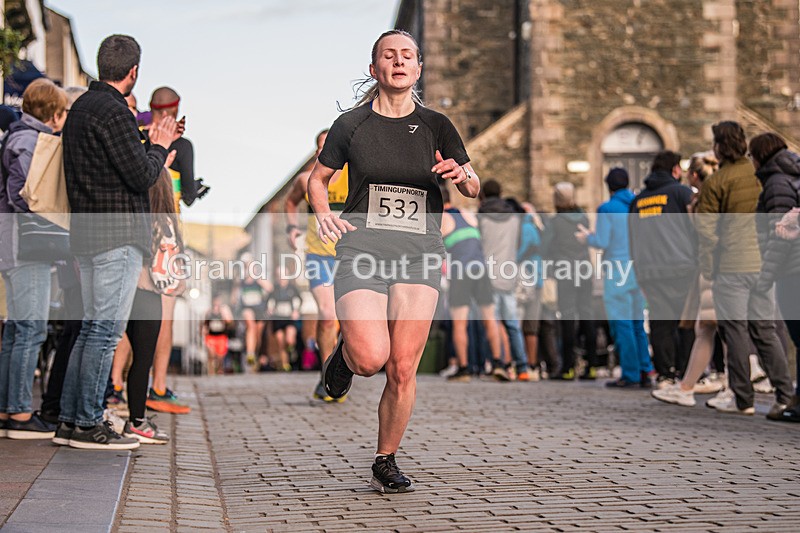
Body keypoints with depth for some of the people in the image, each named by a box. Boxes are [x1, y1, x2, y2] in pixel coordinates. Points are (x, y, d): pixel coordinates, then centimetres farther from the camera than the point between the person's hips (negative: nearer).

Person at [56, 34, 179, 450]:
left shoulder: (81, 107, 15)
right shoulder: (112, 111, -15)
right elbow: (141, 175, -17)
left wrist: (153, 143, 21)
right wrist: (159, 147, 1)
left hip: (88, 230, 10)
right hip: (118, 234, -10)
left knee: (92, 327, 15)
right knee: (106, 330, -5)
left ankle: (70, 417, 17)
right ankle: (88, 424, -1)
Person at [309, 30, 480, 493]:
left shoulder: (436, 126, 8)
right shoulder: (351, 124, 6)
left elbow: (474, 187, 7)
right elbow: (318, 178, 18)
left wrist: (462, 176, -17)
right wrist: (323, 213, -2)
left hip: (419, 254, 1)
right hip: (362, 250, -1)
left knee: (403, 369, -4)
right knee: (371, 358, -19)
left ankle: (386, 463, 14)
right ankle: (345, 355, 18)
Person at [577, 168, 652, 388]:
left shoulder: (607, 209, -8)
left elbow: (602, 242, -11)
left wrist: (587, 237, 9)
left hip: (617, 271, -6)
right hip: (639, 269, 6)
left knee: (621, 324, -3)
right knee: (637, 324, 13)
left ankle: (630, 375, -5)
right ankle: (644, 372, 11)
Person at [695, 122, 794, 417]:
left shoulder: (716, 182, -9)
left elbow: (706, 230, -10)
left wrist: (707, 269, -1)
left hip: (732, 267, -5)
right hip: (765, 264, 5)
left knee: (736, 330, 3)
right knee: (765, 328, 11)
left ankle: (743, 399, 6)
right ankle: (785, 393, 3)